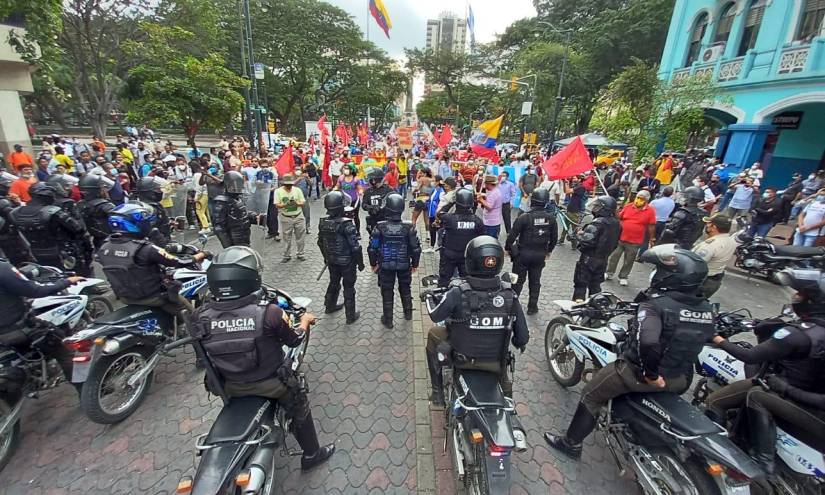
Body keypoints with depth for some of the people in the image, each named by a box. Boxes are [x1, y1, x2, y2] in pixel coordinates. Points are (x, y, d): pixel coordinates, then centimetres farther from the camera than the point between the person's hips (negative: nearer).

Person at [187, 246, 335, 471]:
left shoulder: (200, 317, -20)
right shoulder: (269, 312, -31)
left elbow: (205, 352, -1)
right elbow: (293, 340, -13)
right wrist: (305, 321, 7)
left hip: (230, 386, 5)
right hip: (271, 382, -5)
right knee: (300, 410, 23)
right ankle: (311, 454, 42)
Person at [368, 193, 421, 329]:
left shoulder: (380, 227, -18)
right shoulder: (409, 227, -16)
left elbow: (372, 248, -10)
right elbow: (416, 248, -9)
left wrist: (373, 263, 6)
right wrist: (415, 264, 7)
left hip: (385, 265, -1)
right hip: (404, 265, 2)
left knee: (387, 292, 14)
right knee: (405, 288, 25)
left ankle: (388, 320, 26)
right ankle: (408, 313, 41)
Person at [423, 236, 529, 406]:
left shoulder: (458, 292, -25)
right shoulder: (509, 293, -15)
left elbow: (435, 315, -9)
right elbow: (523, 336, -7)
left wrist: (429, 298, 11)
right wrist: (519, 343, 16)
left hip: (463, 358, -3)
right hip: (496, 362, 3)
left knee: (433, 334, 21)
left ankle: (438, 391, 26)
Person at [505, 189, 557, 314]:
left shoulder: (524, 217, -19)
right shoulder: (551, 218, -6)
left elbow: (513, 235, -14)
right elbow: (554, 237, 4)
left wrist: (507, 248, 2)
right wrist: (549, 250, 20)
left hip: (523, 253, -3)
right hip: (540, 255, 3)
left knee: (518, 281, 9)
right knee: (535, 281, 16)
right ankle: (532, 307, 26)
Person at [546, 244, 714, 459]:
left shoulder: (655, 304, -23)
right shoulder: (706, 308, -2)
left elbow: (646, 341, -39)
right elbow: (707, 337, 16)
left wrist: (651, 374, -23)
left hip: (640, 371, -7)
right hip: (680, 379, 7)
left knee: (591, 395, 10)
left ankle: (571, 443, 21)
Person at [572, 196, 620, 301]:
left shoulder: (597, 223, -23)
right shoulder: (616, 224, 3)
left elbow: (587, 241, -29)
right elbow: (615, 243, 12)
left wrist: (579, 234, -12)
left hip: (589, 258, -8)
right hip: (603, 260, 8)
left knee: (581, 285, 2)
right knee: (595, 285, 20)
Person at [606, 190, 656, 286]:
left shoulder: (650, 211, -5)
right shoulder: (628, 207, 0)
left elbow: (651, 226, -2)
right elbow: (619, 218, 9)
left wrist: (651, 240, 0)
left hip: (634, 242, -1)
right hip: (620, 238, 2)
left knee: (629, 260, 10)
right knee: (614, 256, 11)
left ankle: (623, 277, 25)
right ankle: (609, 273, 26)